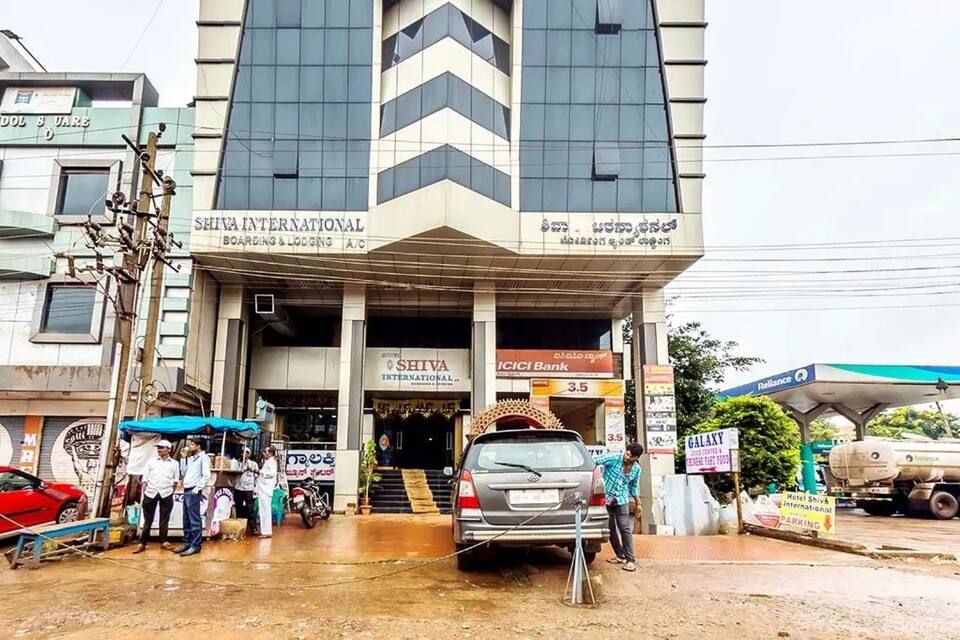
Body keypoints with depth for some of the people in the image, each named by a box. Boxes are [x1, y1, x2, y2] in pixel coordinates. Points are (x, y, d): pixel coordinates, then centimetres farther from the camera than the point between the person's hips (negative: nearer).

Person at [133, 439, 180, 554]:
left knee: (164, 519, 6)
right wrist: (143, 494, 2)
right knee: (148, 519, 3)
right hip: (150, 493, 0)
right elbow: (145, 478, 8)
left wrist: (169, 487, -2)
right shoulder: (151, 462, 10)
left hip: (166, 494, 0)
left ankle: (163, 541, 14)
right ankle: (142, 543, 7)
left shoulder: (174, 463, 9)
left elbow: (176, 479, 11)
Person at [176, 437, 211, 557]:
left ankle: (195, 546, -5)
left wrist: (197, 489, -16)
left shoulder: (203, 457, -7)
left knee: (194, 520, -7)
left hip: (194, 492, -9)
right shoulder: (191, 458, 18)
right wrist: (184, 458, 14)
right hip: (186, 491, 9)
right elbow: (183, 472, 19)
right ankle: (187, 543, 19)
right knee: (186, 520, 12)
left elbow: (206, 476, -14)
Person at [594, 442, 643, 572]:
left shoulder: (636, 469, 0)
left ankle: (631, 560, -2)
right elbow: (595, 461, -17)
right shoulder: (614, 458, -14)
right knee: (611, 529, 5)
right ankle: (621, 556, 20)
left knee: (625, 528, -8)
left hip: (621, 500, 1)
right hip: (606, 497, -1)